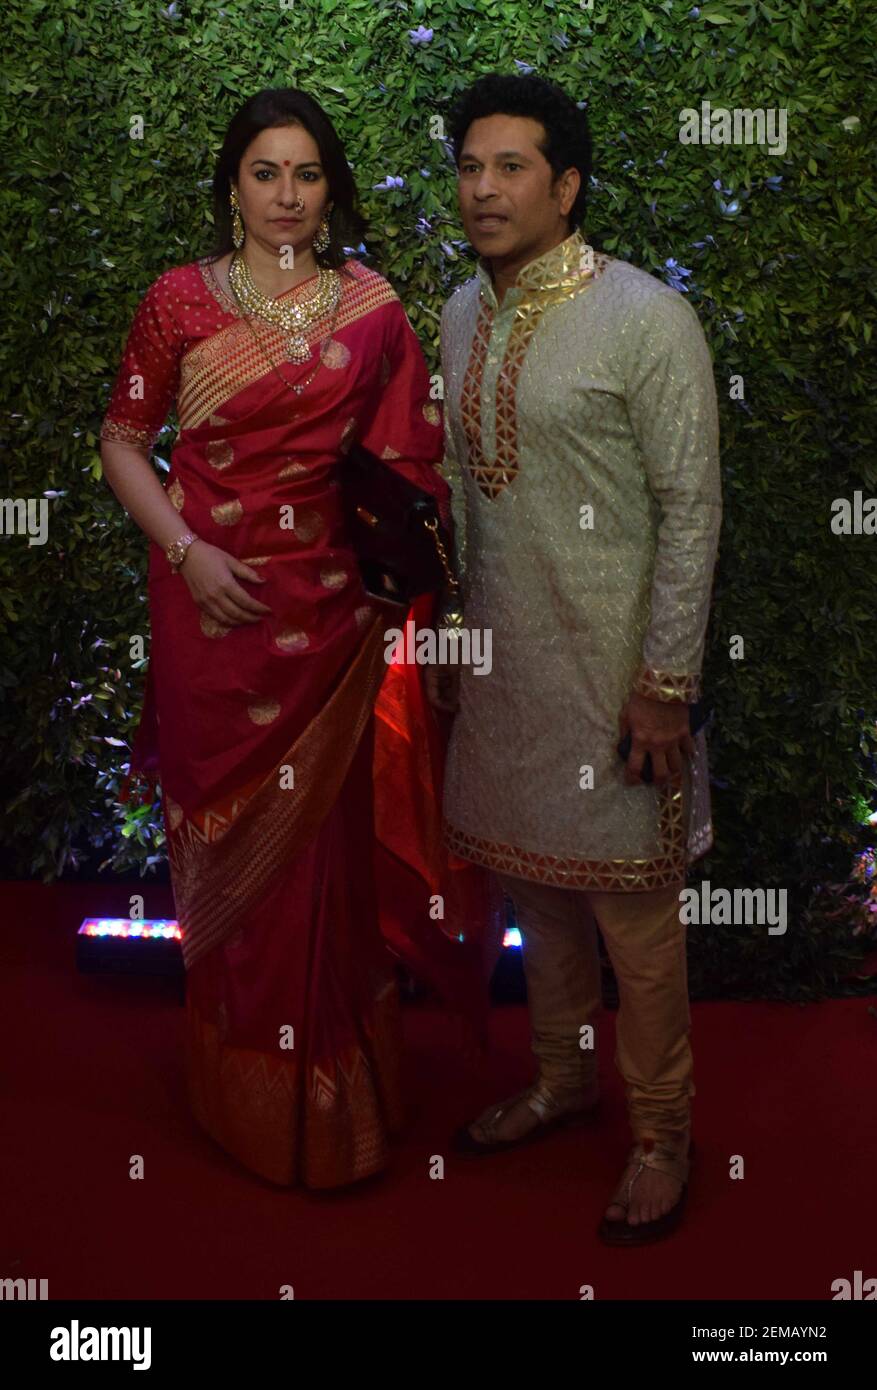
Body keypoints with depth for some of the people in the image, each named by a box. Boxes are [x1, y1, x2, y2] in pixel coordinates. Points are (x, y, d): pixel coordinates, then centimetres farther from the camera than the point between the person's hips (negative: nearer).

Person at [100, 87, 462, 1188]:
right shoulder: (178, 301, 1)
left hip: (326, 606, 1)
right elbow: (123, 443, 3)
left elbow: (409, 458, 6)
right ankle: (237, 1089, 26)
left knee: (317, 840, 6)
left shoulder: (370, 307, 3)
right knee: (222, 835, 8)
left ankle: (327, 1089, 24)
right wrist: (185, 551, -10)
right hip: (211, 602, 0)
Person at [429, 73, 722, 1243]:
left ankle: (662, 1134, 21)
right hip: (503, 655, 7)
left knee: (631, 904, 3)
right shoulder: (464, 312, 8)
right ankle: (563, 1078, 38)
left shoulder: (646, 319, -13)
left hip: (611, 664, -6)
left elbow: (691, 509, -14)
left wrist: (666, 680, -16)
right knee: (534, 878, 18)